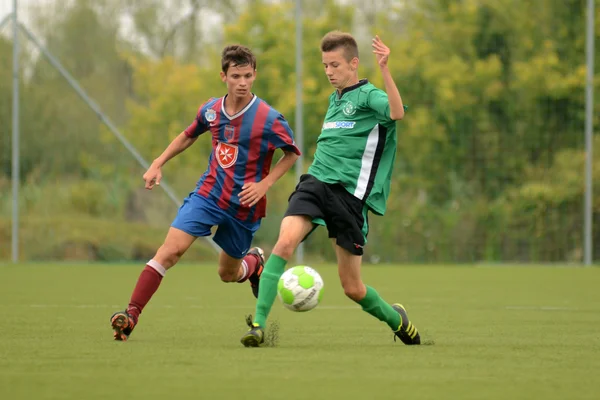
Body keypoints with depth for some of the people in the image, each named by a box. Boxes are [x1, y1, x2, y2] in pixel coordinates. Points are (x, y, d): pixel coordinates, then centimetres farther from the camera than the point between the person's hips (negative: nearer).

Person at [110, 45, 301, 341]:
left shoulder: (269, 119, -15)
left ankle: (254, 262, 50)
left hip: (244, 205, -2)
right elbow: (189, 135, 19)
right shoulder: (211, 110, -2)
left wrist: (264, 184, -13)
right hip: (208, 193, 2)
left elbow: (292, 154, -2)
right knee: (171, 249, -18)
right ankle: (131, 314, -20)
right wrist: (158, 164, 10)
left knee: (228, 274, 13)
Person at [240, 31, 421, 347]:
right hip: (316, 182, 5)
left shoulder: (368, 95, -4)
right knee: (285, 241, -25)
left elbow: (397, 112, -27)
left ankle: (396, 318, 32)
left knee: (352, 288, 2)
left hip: (350, 193, -5)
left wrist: (384, 69, -33)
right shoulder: (334, 99, 18)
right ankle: (258, 323, -27)